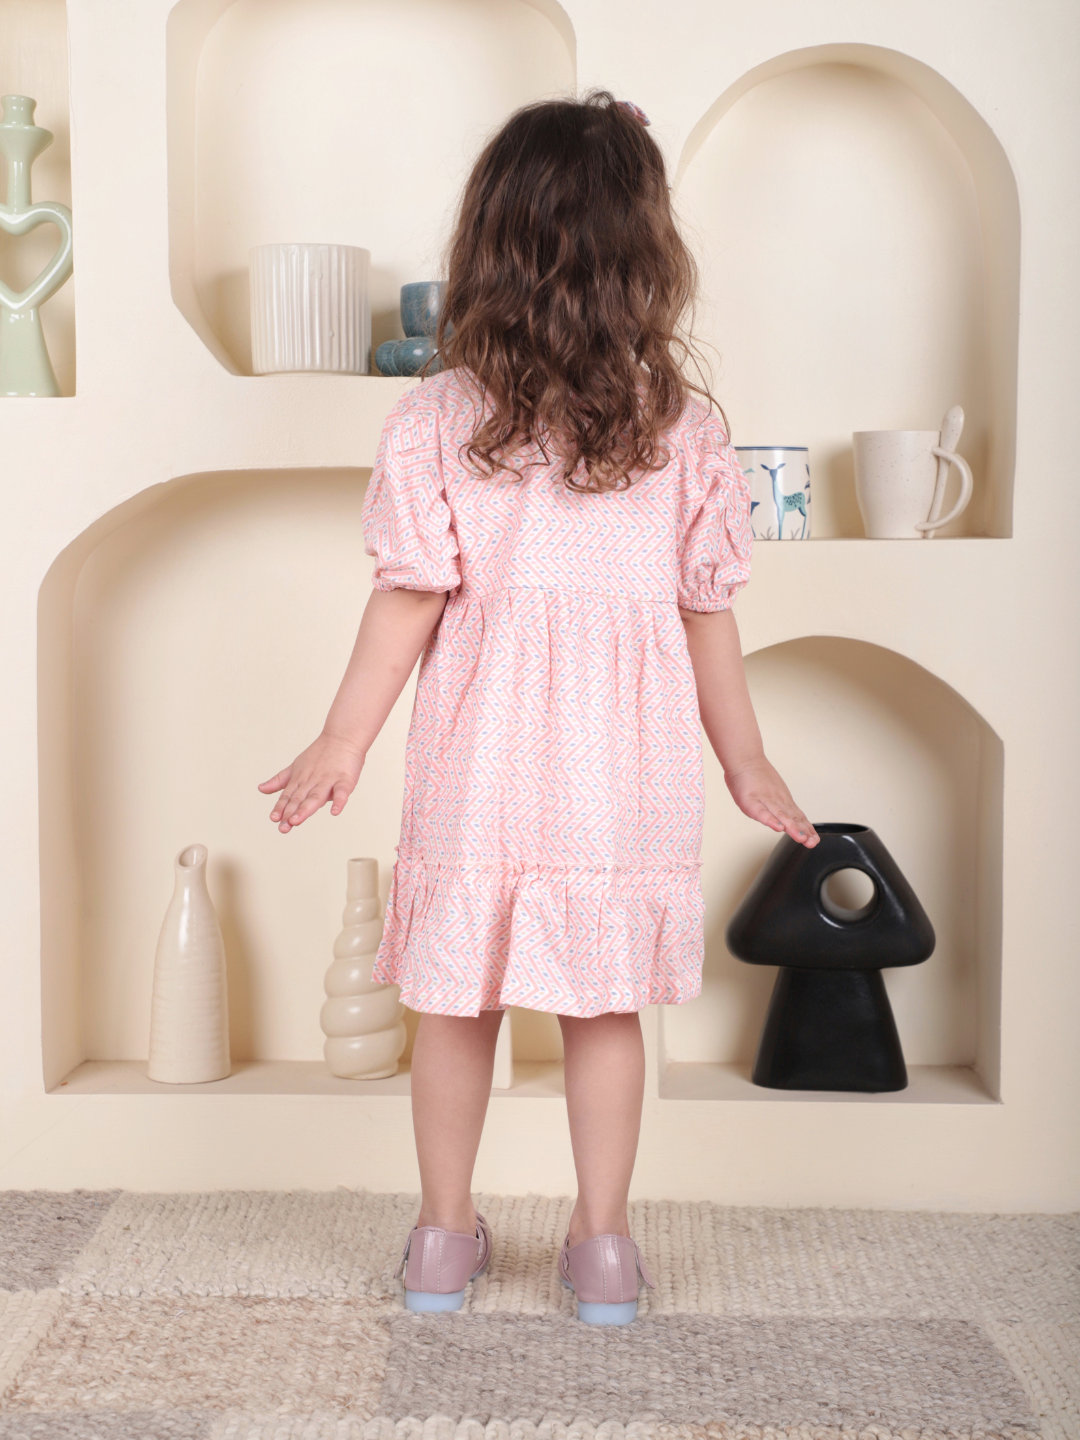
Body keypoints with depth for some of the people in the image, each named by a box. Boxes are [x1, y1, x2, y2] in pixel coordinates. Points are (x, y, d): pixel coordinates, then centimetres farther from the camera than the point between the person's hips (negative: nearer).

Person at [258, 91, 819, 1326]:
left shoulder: (434, 422, -6)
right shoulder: (687, 429, -2)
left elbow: (410, 599, -7)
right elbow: (707, 614, 2)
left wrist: (344, 742, 2)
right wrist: (746, 764, 12)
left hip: (480, 763, 0)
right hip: (625, 769, 1)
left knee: (455, 1001, 12)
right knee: (605, 1007, 12)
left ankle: (444, 1235, 26)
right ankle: (602, 1243, 22)